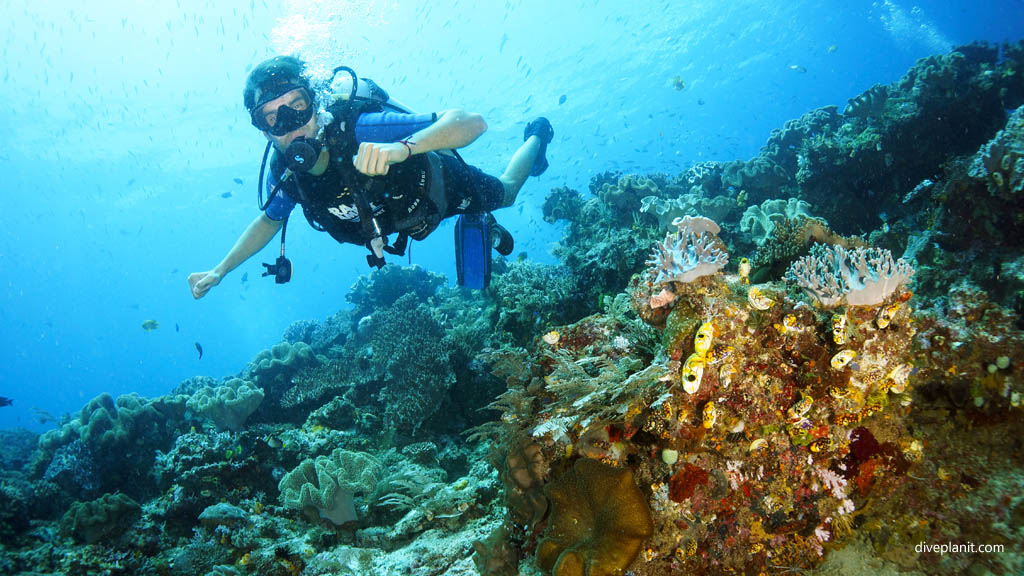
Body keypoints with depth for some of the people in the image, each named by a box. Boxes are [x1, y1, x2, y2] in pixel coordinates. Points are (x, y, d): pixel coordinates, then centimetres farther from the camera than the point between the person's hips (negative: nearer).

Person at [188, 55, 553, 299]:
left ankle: (536, 137, 53)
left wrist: (403, 147, -70)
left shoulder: (359, 130, -45)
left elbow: (472, 122, -52)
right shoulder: (284, 172, -28)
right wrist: (219, 271, -6)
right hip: (403, 214, 5)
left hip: (442, 184, -4)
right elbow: (269, 220, -2)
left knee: (506, 192, 26)